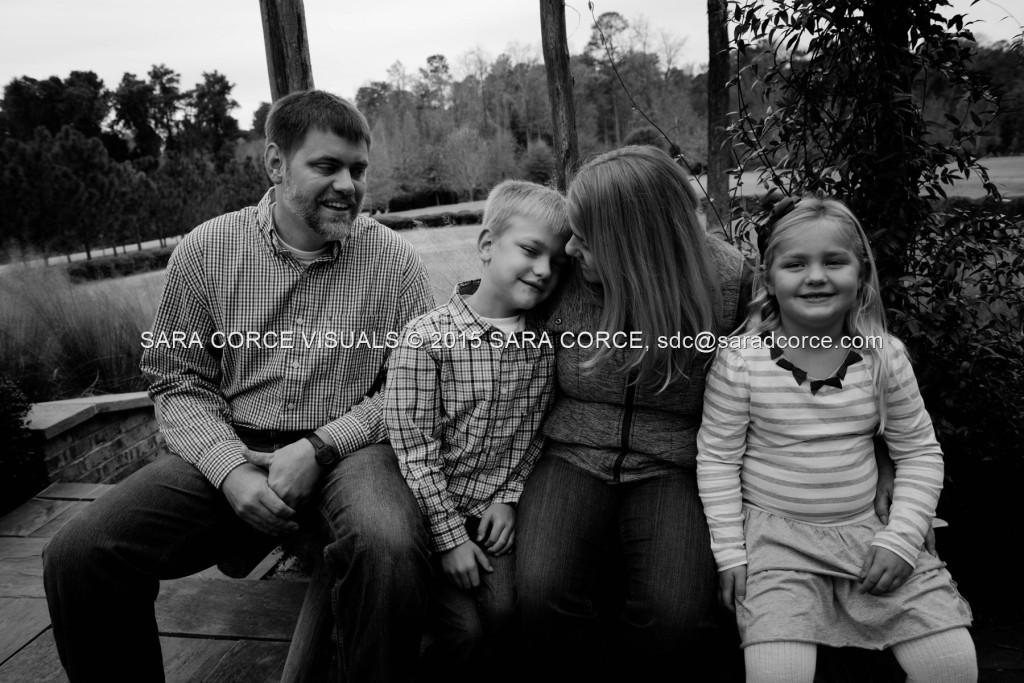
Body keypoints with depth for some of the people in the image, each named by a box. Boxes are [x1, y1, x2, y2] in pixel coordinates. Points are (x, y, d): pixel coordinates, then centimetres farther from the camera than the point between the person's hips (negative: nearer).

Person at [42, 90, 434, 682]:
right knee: (77, 557, -17)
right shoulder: (206, 251, 3)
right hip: (228, 450, 2)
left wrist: (319, 447, -14)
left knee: (391, 550, -35)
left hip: (350, 449, -1)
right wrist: (232, 471, -12)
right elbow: (180, 383, 5)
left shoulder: (396, 262, -1)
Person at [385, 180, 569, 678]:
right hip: (437, 508, -3)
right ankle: (440, 672, 23)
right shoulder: (427, 339, -18)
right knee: (464, 632, -8)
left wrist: (510, 497, -4)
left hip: (498, 510, 4)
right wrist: (450, 536, -15)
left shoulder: (544, 342, -2)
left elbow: (534, 431, 7)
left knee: (505, 615, -7)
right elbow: (414, 446, -17)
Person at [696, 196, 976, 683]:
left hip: (865, 529, 3)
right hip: (775, 534, -3)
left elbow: (919, 452, 6)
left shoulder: (885, 356, -3)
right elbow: (717, 458, -5)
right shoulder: (740, 359, -11)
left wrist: (900, 538, -4)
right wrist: (729, 552, -7)